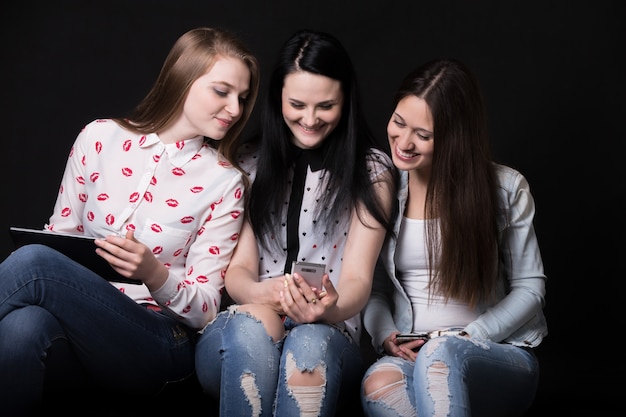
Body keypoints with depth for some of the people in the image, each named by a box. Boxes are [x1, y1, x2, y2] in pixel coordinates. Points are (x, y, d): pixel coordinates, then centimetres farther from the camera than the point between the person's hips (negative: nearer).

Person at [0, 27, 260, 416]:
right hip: (77, 317, 2)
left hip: (160, 343, -2)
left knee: (31, 262, -30)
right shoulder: (100, 137, 5)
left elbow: (204, 310, -2)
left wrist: (155, 275, -24)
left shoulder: (224, 182, -1)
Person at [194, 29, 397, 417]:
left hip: (328, 334, -1)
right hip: (238, 335, 1)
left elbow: (357, 278, -4)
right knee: (255, 323, -35)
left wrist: (331, 309, -29)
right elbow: (237, 270, 4)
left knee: (310, 343, -37)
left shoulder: (372, 170, 6)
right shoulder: (250, 161, 10)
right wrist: (263, 292, -22)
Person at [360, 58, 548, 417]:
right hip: (409, 357, 2)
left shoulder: (506, 189, -2)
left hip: (501, 356, -2)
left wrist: (467, 338, -11)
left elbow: (530, 287, 2)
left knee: (440, 353, -39)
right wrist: (386, 335, -9)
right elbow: (374, 287, 11)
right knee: (378, 382, -36)